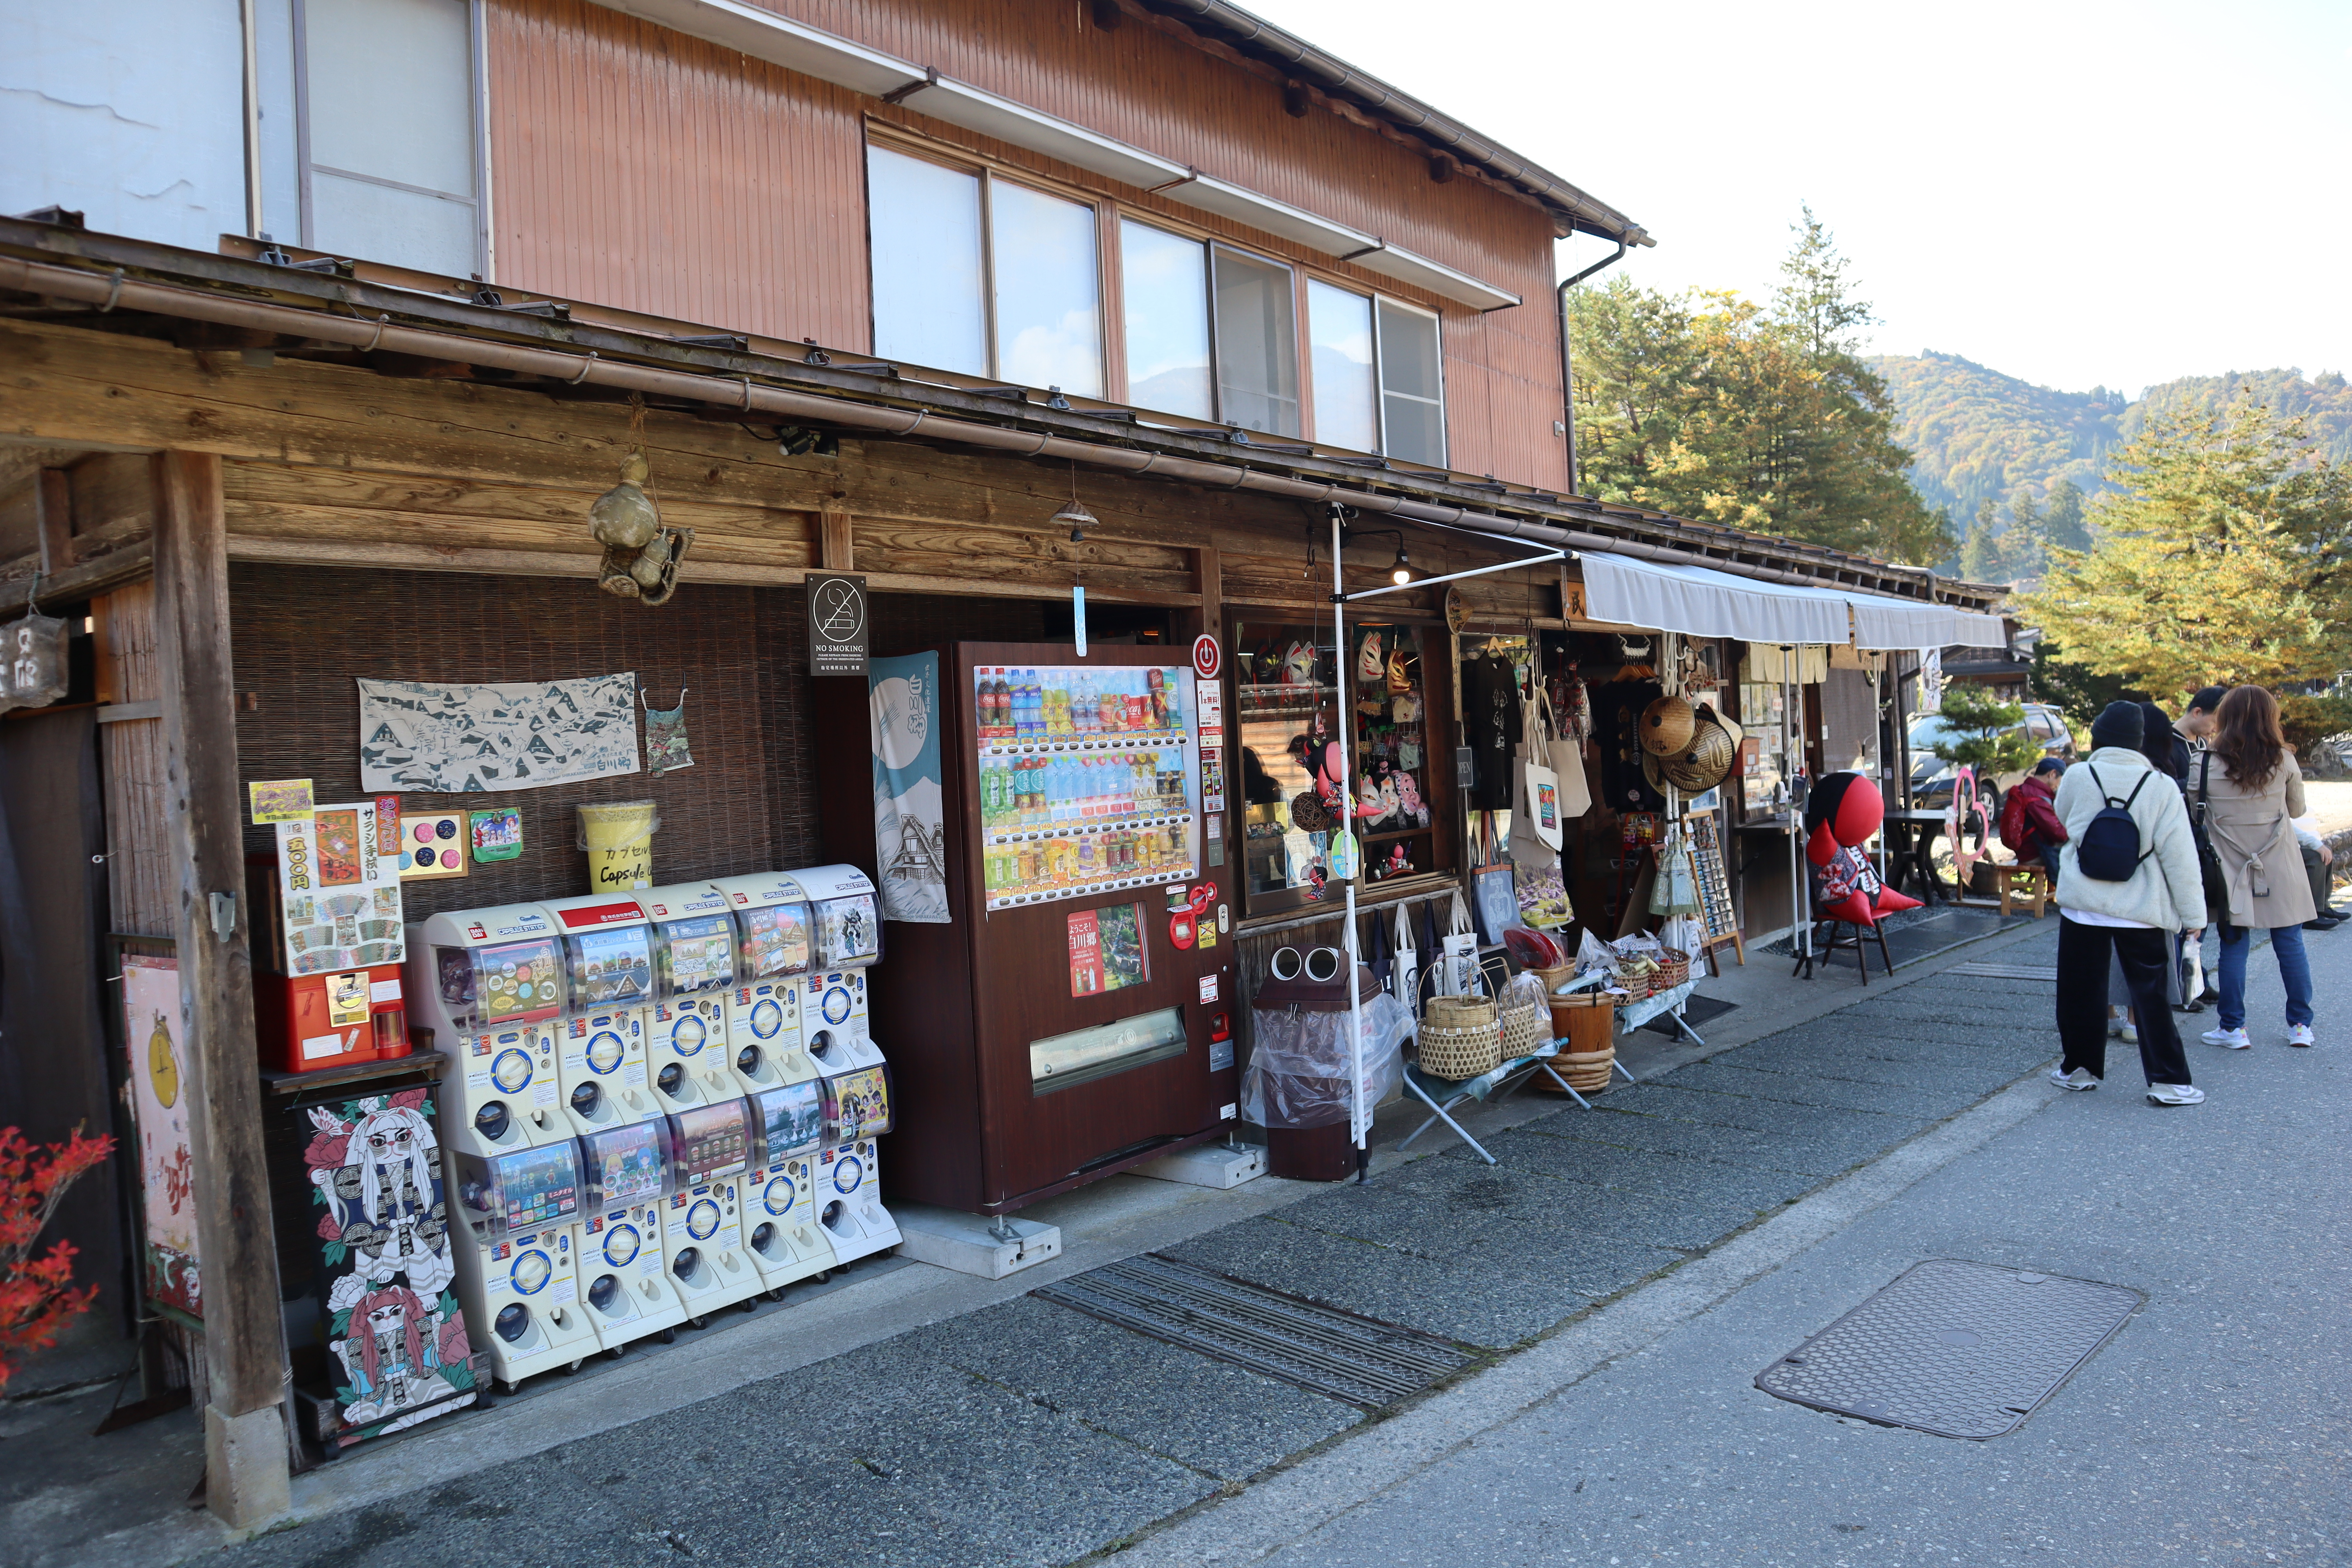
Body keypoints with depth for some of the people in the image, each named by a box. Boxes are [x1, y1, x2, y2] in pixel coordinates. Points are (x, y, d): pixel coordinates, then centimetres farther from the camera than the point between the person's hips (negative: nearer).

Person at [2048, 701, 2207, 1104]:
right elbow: (2180, 856, -7)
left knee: (2082, 990, 12)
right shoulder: (2161, 787, -8)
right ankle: (2168, 1081, 8)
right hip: (2141, 908, 0)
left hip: (2083, 904, 0)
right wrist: (2193, 914, -2)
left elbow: (2063, 818, 15)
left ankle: (2080, 1067, 22)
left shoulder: (2077, 777, -6)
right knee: (2150, 994, 7)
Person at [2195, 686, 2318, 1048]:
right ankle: (2300, 1025, 18)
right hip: (2280, 869, 1)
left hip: (2231, 870, -1)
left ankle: (2233, 1028, 7)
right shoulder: (2285, 762, -5)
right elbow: (2298, 810, 7)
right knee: (2290, 944, 11)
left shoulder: (2207, 765, -11)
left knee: (2234, 946, 4)